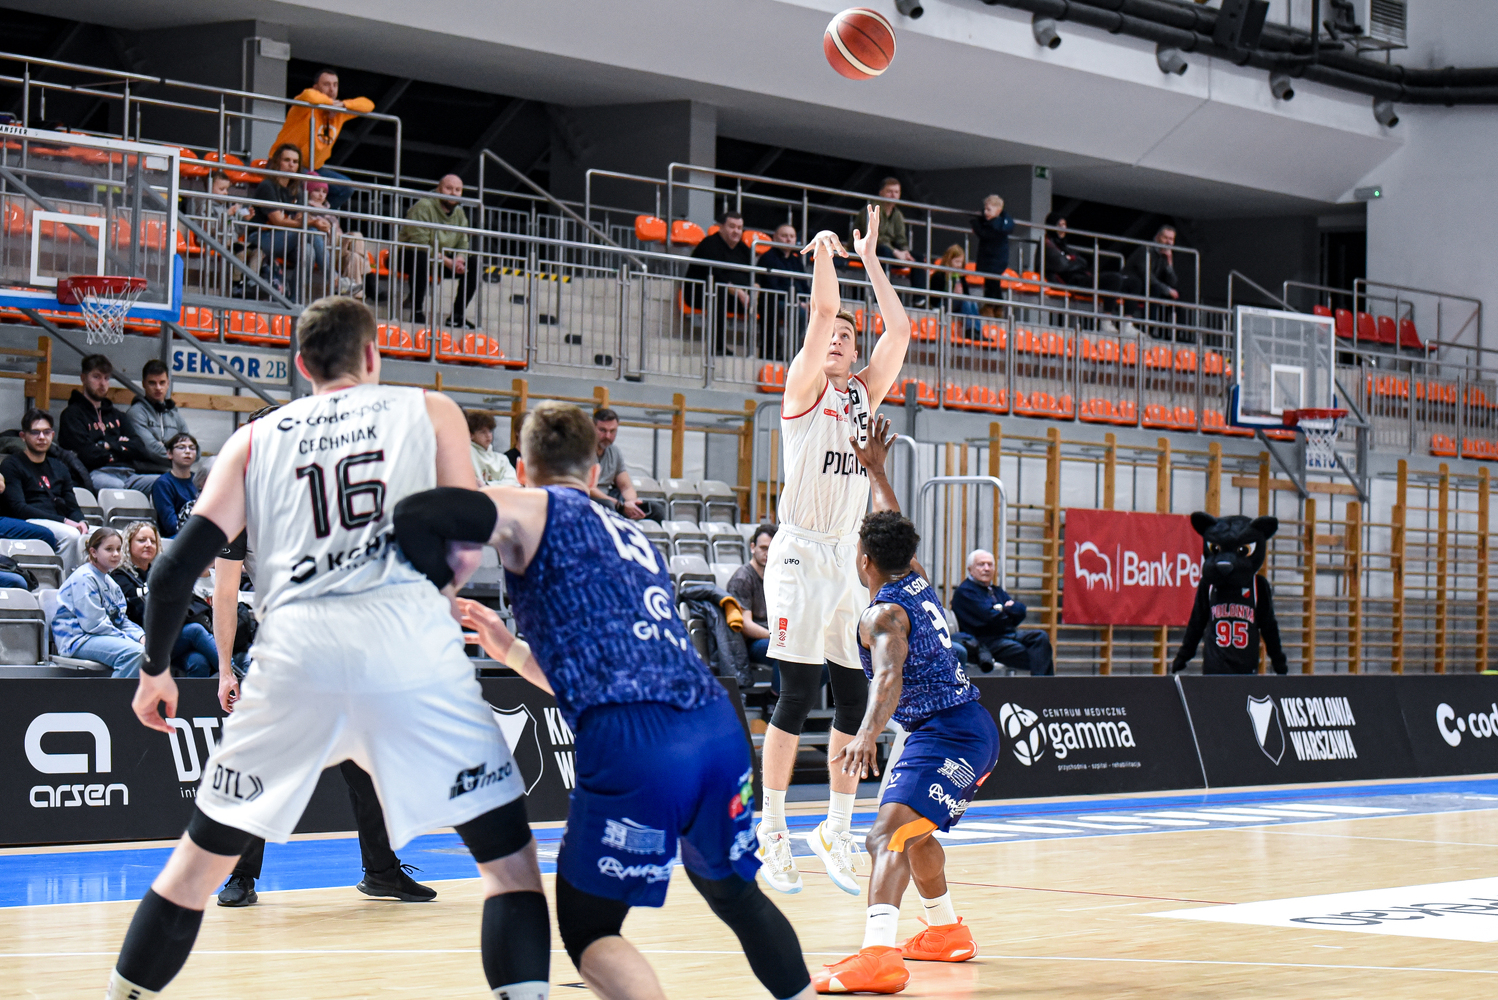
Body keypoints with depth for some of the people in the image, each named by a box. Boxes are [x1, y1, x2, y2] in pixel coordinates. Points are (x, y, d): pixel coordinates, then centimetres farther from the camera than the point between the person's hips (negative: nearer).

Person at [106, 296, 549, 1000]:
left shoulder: (254, 439, 21)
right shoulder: (428, 410, 17)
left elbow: (181, 563, 12)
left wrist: (155, 669, 24)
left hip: (296, 650, 2)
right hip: (409, 643, -2)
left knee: (204, 855, 19)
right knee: (509, 856, 5)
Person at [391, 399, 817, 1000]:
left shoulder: (533, 510, 10)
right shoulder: (633, 539, 31)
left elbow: (418, 517, -8)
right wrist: (513, 651, 41)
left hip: (634, 747, -6)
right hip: (719, 726, 6)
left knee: (586, 928, 9)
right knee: (737, 895, 28)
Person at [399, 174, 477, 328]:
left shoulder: (460, 213, 8)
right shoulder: (424, 207, -16)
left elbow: (463, 244, 6)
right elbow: (420, 243, -23)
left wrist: (459, 259, -19)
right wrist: (447, 261, -27)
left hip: (443, 260, 7)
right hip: (409, 257, -7)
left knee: (473, 266, -9)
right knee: (421, 257, -41)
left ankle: (457, 315, -5)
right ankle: (417, 311, -34)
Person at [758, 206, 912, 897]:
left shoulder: (864, 394, 16)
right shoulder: (804, 388, 2)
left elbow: (899, 329, 8)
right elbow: (822, 309, -10)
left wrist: (870, 261, 8)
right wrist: (823, 253, 1)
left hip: (846, 558, 6)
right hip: (800, 554, -6)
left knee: (854, 698, 3)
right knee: (797, 694, -9)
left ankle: (837, 832, 12)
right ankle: (771, 833, -3)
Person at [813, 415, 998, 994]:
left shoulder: (882, 615, -14)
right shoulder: (918, 581, 11)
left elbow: (889, 677, -33)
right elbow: (895, 530, 32)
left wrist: (868, 734, -47)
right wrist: (875, 469, 40)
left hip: (946, 734, -10)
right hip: (972, 726, 10)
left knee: (888, 834, -27)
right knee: (914, 830, 33)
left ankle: (879, 956, -48)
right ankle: (946, 932, 48)